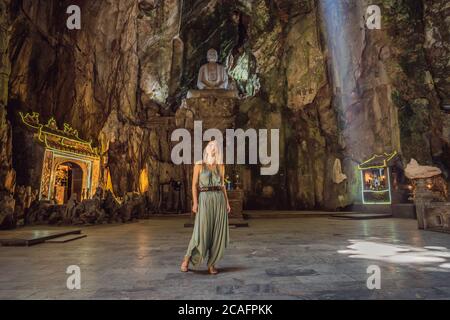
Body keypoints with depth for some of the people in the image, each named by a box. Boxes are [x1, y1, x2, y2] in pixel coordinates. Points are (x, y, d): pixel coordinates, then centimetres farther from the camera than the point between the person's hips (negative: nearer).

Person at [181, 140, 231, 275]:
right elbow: (194, 185, -1)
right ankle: (187, 260, 14)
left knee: (217, 233, 0)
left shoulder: (221, 166, 12)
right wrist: (195, 202, -11)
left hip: (219, 200, 4)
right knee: (201, 232, -8)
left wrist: (227, 202, 6)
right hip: (205, 200, -3)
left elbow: (222, 186, 14)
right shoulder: (199, 165, 2)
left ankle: (211, 264, 12)